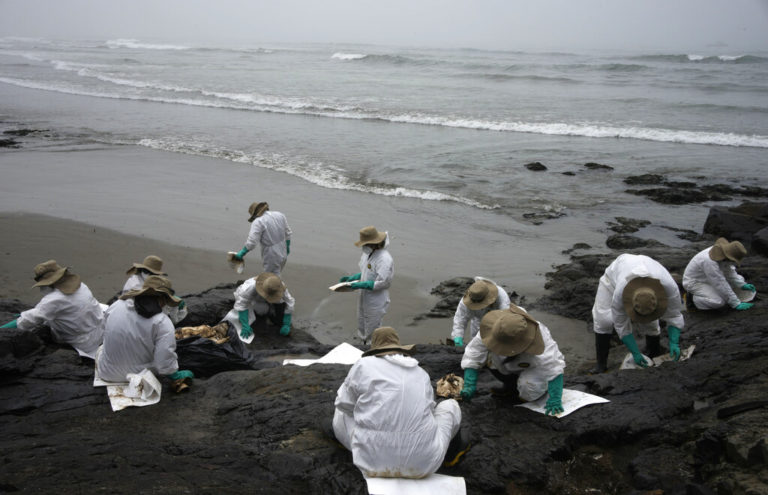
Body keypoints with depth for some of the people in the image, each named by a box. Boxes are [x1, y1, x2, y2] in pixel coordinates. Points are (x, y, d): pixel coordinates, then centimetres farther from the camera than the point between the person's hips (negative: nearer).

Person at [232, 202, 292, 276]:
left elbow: (251, 242, -23)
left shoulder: (258, 222, -17)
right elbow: (287, 234, 14)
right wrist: (287, 246, 27)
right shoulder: (279, 215, 4)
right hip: (283, 254, 7)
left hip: (272, 257, -7)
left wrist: (241, 253, -11)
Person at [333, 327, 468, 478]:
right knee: (450, 405, 27)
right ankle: (452, 451, 45)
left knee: (341, 414, 23)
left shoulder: (363, 365, 2)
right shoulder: (421, 372, 11)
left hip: (373, 462, -1)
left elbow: (343, 403, 11)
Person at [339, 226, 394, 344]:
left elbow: (382, 282, -26)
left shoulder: (384, 259, -26)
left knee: (372, 333, 2)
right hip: (364, 298, 9)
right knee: (362, 329, 23)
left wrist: (360, 285, -26)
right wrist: (352, 278, 3)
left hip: (376, 302, -9)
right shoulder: (368, 253, 2)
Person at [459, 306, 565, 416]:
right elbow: (472, 356, -27)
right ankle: (510, 386, 5)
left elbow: (554, 368, -37)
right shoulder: (491, 328, -33)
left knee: (529, 388, -35)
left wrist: (555, 400, -39)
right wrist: (469, 385, -36)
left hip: (535, 368, -5)